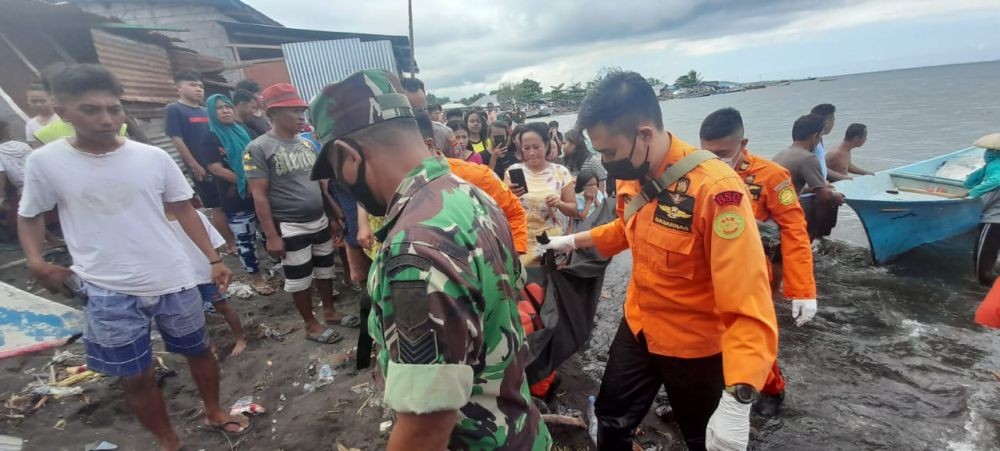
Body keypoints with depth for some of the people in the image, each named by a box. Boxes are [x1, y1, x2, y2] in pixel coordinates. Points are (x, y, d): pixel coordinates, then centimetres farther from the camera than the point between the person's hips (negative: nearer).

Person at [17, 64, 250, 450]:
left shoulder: (153, 157, -5)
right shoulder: (45, 162, -5)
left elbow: (183, 209, 3)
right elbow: (29, 216, 9)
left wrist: (214, 259, 0)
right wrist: (35, 262, -8)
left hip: (174, 281, 1)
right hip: (108, 293, -1)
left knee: (198, 350, 18)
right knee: (136, 377, 11)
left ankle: (214, 412, 44)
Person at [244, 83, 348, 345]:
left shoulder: (306, 143, 6)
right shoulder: (258, 148, -11)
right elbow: (258, 195, -13)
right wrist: (271, 235, -17)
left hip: (321, 221, 6)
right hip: (290, 228, -6)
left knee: (325, 270, 17)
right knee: (299, 279, 8)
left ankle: (330, 311, 35)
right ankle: (311, 325, 23)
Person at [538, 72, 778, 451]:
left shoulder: (715, 187, -30)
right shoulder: (630, 176, -7)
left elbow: (749, 304, -32)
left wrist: (738, 400, -37)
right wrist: (573, 241, 8)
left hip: (696, 346, -5)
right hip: (637, 328, 6)